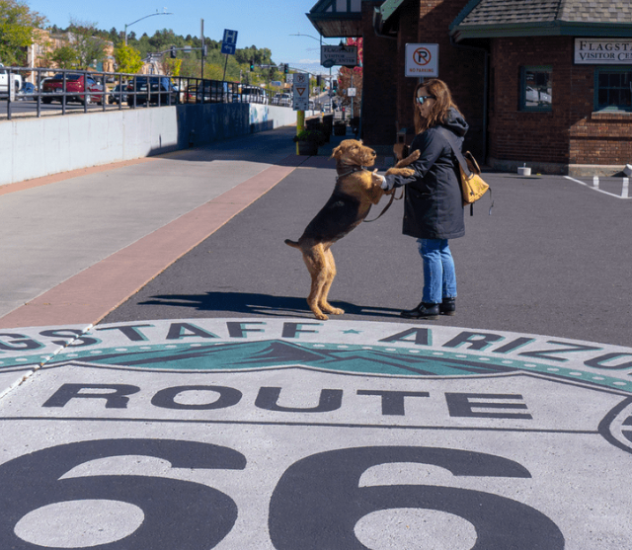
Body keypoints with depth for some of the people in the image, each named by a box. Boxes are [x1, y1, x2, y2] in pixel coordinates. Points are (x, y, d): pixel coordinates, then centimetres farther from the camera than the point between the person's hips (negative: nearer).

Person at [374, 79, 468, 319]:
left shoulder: (436, 134, -20)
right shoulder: (450, 129, 13)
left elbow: (419, 168, -24)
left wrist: (389, 181, -29)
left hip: (434, 200, -10)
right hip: (445, 198, 10)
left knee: (431, 249, -5)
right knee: (441, 250, 15)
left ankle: (430, 304, 0)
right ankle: (448, 300, 22)